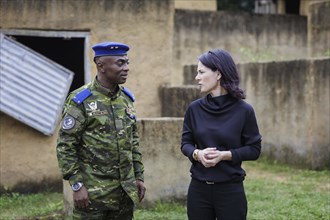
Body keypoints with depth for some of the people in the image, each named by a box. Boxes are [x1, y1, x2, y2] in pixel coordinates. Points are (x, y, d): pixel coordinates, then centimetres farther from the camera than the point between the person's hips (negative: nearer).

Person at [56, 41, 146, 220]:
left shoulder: (126, 98, 8)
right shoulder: (80, 101, -10)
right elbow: (65, 146, -11)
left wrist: (139, 176, 11)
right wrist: (77, 185, -14)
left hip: (126, 190, 6)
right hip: (93, 192, -6)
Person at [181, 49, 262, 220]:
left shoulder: (243, 110, -7)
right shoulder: (194, 108, 1)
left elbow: (254, 149, -4)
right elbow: (185, 143, 7)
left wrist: (225, 155, -17)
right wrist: (197, 153, -15)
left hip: (231, 189, -3)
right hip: (198, 188, 3)